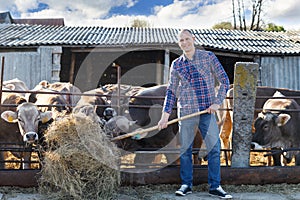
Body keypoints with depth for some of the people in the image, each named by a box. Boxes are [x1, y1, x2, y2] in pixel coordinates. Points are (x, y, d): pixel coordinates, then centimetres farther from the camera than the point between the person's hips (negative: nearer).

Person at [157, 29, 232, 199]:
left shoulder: (208, 57, 4)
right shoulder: (176, 64, 8)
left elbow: (224, 81, 4)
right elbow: (171, 90, 9)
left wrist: (217, 102, -8)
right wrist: (166, 114, 1)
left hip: (207, 111, -1)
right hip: (186, 112, 1)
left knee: (214, 147, -2)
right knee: (185, 149, 5)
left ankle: (215, 186, 11)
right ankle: (186, 185, 19)